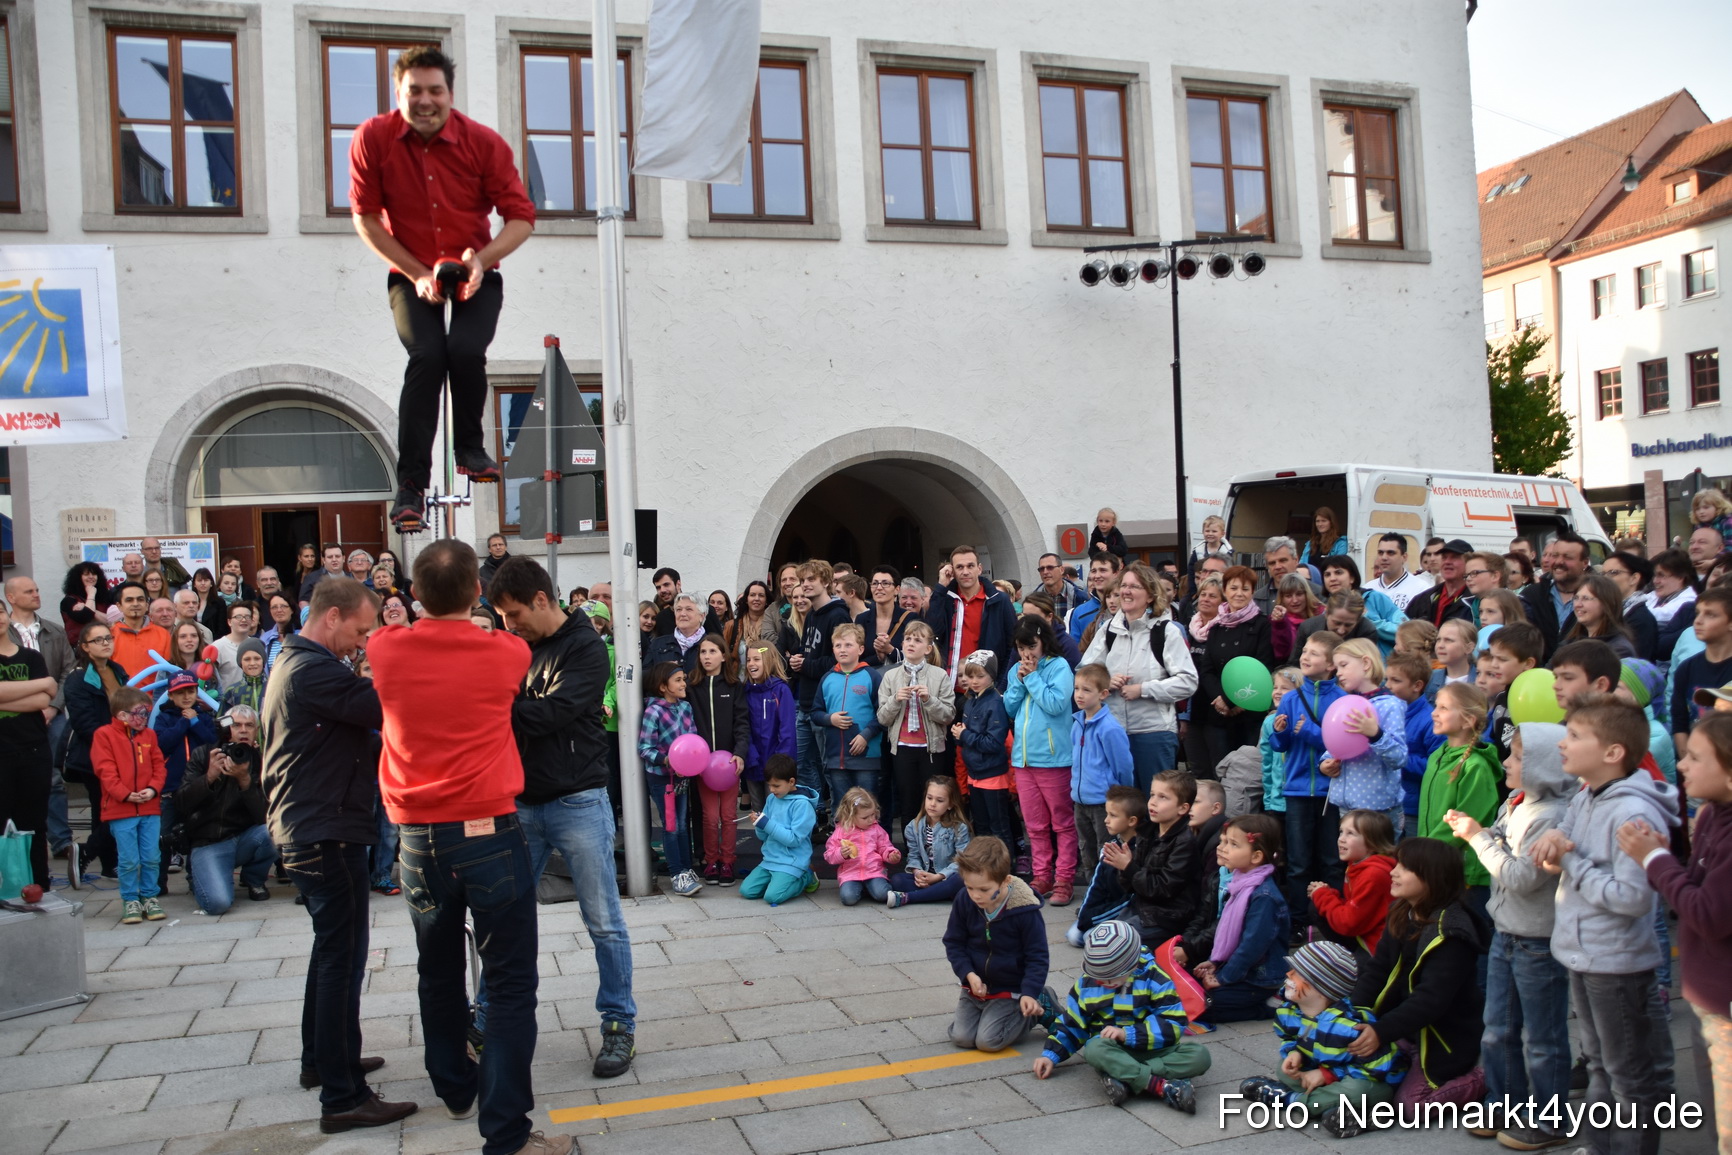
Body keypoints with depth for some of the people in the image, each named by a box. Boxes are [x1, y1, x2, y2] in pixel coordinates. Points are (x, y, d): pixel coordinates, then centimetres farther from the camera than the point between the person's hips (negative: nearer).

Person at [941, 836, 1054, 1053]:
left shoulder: (1025, 911, -23)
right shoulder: (964, 901, -13)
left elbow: (1037, 956, -12)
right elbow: (954, 943, 0)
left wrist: (1030, 993, -24)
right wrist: (969, 974, -15)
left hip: (1010, 990, -4)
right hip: (976, 985, 4)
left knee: (988, 1040, -14)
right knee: (961, 1037, -7)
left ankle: (1040, 1005, 8)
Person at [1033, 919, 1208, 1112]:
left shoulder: (1154, 977, -8)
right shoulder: (1087, 983, 1)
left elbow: (1173, 1024, -14)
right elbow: (1070, 1023, 12)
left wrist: (1128, 1034, -22)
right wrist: (1051, 1055, 1)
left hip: (1153, 1048, 0)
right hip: (1113, 1051, 0)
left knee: (1199, 1054, -29)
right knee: (1095, 1049, -36)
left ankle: (1127, 1080, -37)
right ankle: (1163, 1087, -42)